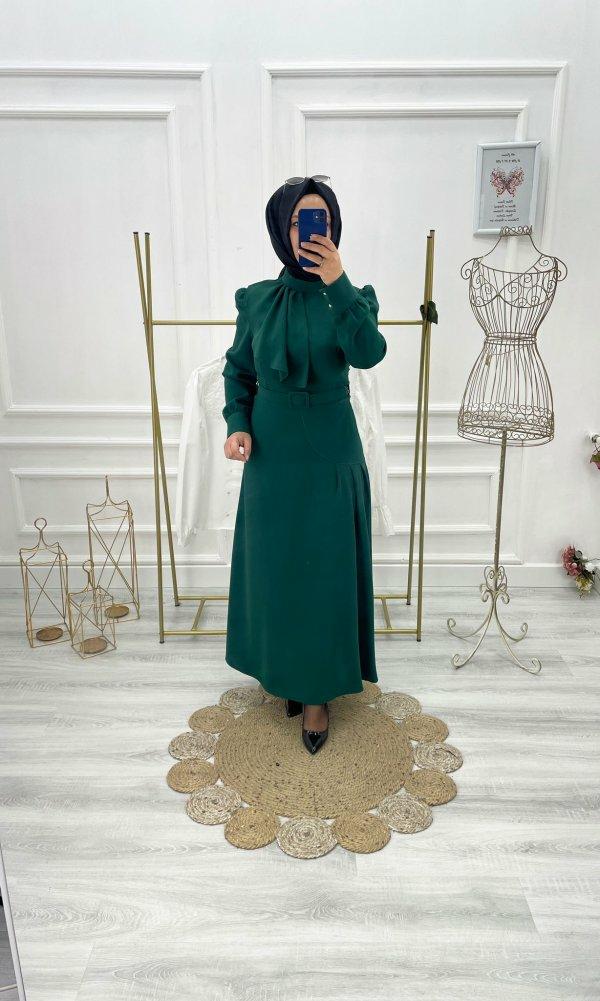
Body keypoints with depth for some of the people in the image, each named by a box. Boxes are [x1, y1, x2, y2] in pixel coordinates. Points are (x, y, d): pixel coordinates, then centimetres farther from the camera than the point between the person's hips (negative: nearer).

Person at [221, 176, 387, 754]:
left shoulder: (350, 298, -2)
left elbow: (369, 353, -22)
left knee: (326, 571, 4)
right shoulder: (258, 301, 2)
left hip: (331, 456, -1)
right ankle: (284, 670, 33)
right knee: (274, 566, 10)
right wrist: (237, 425, -5)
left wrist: (338, 284, -29)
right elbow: (237, 370, 10)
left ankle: (319, 689, 21)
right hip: (272, 453, 2)